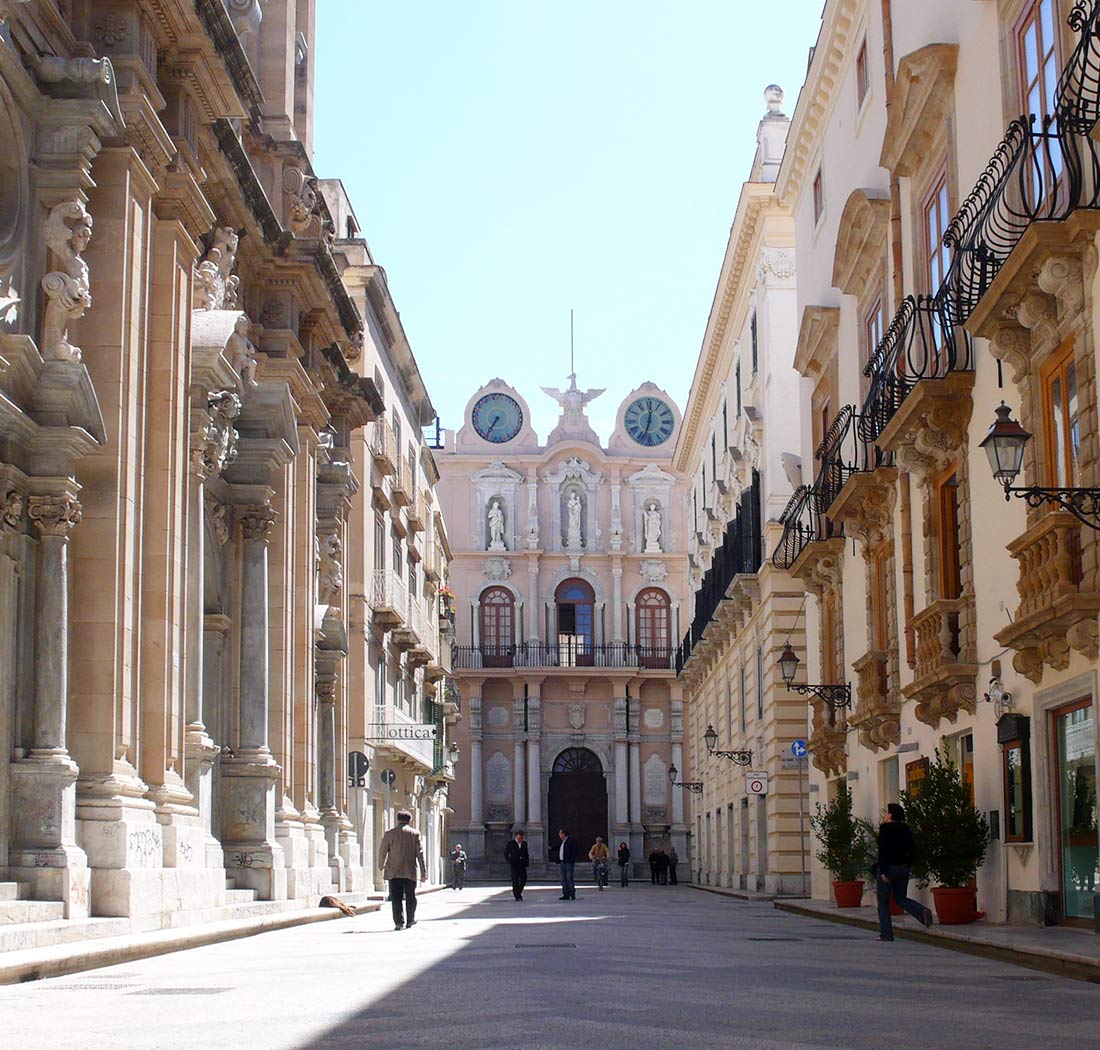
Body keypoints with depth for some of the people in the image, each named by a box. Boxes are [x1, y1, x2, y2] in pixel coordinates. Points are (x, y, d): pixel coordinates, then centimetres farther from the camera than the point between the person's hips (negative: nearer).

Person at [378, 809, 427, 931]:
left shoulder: (390, 833, 0)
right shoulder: (415, 833, -1)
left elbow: (382, 851, 6)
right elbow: (420, 854, -3)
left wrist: (381, 865, 26)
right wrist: (424, 873, -1)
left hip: (393, 872, 0)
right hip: (410, 871, 0)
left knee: (396, 898, 1)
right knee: (410, 897, 13)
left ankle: (399, 922, -5)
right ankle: (410, 921, 22)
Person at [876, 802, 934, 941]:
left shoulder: (885, 828, -13)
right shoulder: (906, 829, 6)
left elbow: (882, 851, -19)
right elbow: (910, 851, 9)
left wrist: (883, 871, -19)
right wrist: (907, 867, 17)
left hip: (888, 868, -6)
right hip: (903, 868, 6)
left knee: (883, 902, 5)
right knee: (901, 898, 16)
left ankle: (886, 934, 5)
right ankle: (922, 912, -9)